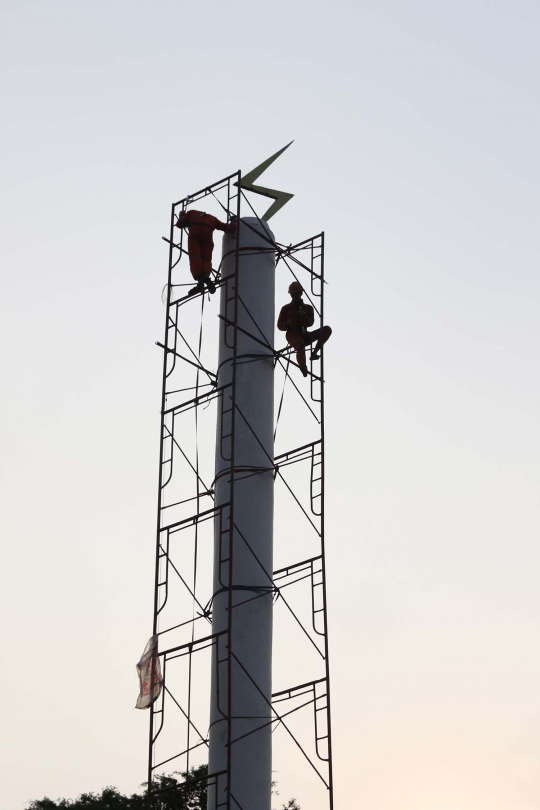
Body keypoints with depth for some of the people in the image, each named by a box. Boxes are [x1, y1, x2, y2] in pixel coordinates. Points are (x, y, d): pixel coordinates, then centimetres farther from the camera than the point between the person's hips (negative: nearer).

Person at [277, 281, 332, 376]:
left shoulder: (308, 308, 15)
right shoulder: (286, 308, 10)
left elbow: (310, 322, -3)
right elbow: (280, 326, 5)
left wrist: (303, 317, -23)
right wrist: (287, 323, -17)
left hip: (304, 335, 4)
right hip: (292, 335, -4)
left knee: (327, 330, -17)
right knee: (300, 345, -42)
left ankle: (314, 352, -18)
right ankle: (302, 366, -23)